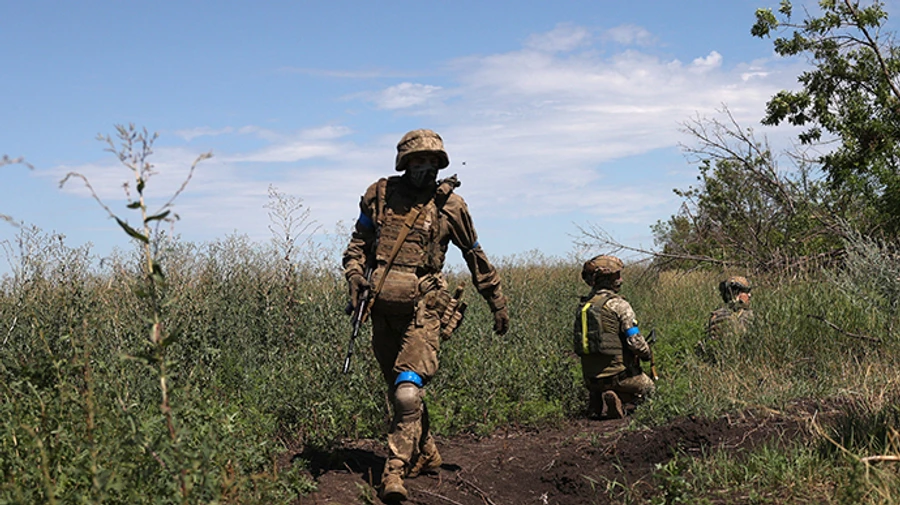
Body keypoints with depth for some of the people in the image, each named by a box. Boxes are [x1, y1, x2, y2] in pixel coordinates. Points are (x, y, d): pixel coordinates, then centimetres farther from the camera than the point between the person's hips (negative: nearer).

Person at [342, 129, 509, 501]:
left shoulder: (449, 205, 1)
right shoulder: (379, 194, 6)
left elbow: (477, 258, 11)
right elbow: (359, 243, 16)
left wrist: (498, 304, 15)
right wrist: (354, 276, -3)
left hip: (423, 307, -4)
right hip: (382, 309, 4)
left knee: (408, 390, -18)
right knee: (398, 391, 14)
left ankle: (394, 471, -13)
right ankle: (425, 454, 32)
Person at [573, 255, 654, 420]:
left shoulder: (582, 306, 6)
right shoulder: (618, 305, -15)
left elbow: (576, 341, 12)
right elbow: (635, 341, -17)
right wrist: (646, 354, 4)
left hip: (590, 378, 6)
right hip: (617, 374, -6)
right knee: (647, 387, 21)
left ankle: (596, 404, 5)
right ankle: (622, 404, -5)